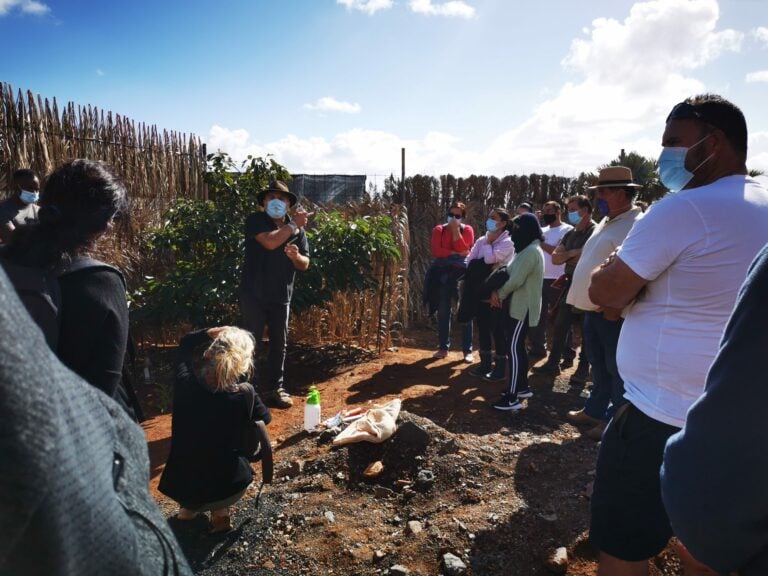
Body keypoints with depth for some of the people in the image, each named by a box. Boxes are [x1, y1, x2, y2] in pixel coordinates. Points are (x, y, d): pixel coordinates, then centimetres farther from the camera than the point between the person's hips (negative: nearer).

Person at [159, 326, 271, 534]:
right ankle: (220, 509, 18)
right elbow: (266, 419, 3)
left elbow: (186, 343, 9)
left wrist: (212, 332, -3)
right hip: (228, 488, -3)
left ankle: (189, 506, 28)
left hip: (179, 487, 4)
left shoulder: (185, 383, -12)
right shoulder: (244, 394, -21)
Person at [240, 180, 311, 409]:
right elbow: (270, 242, -23)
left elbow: (304, 264, 5)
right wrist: (293, 225, -14)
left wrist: (296, 256, -17)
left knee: (279, 344, 10)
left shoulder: (298, 229, 8)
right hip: (254, 294, -4)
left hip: (281, 296, 4)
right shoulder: (255, 220, -4)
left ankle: (274, 389, 23)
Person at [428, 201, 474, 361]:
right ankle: (443, 347, 19)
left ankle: (468, 350, 5)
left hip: (461, 273, -2)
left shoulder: (467, 230, 3)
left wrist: (455, 229, -13)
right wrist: (455, 254, -12)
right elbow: (435, 251, -7)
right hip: (442, 273, 2)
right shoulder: (438, 229, 6)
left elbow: (462, 249, -13)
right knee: (443, 312, 8)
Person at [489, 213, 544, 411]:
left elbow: (516, 280, -23)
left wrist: (499, 294, -7)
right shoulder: (527, 250, 16)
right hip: (519, 306, 10)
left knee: (514, 348, -10)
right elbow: (511, 274, 13)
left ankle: (512, 398, -7)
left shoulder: (531, 251, -18)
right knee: (518, 347, 16)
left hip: (523, 308, -10)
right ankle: (523, 387, 27)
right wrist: (498, 291, -3)